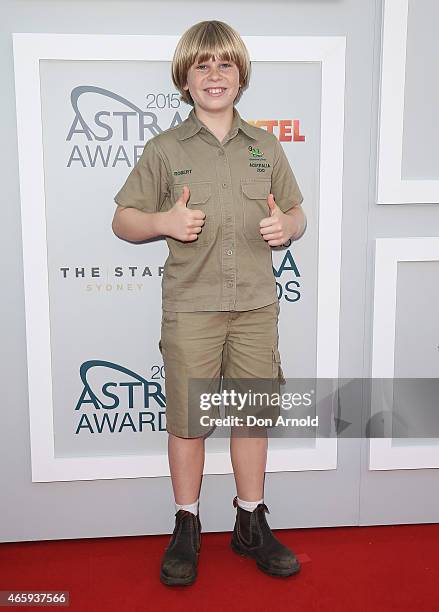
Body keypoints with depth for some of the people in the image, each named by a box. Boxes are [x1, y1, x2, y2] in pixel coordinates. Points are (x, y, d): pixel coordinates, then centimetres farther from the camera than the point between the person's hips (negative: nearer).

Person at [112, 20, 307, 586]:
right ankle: (187, 527, 25)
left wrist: (285, 226, -7)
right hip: (191, 307, -2)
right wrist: (165, 221, -15)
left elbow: (297, 214, 17)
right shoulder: (163, 150, 3)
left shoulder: (266, 148, 11)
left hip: (256, 305, 3)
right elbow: (123, 221, 5)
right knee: (187, 419, 5)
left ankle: (251, 524, 28)